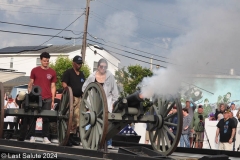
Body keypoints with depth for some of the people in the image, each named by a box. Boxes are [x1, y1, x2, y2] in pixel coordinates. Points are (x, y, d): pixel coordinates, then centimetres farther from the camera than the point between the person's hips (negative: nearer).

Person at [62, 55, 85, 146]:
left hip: (79, 98, 7)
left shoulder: (81, 74, 20)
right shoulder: (68, 72, -1)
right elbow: (64, 84, -11)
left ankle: (71, 137, 14)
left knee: (77, 119, 7)